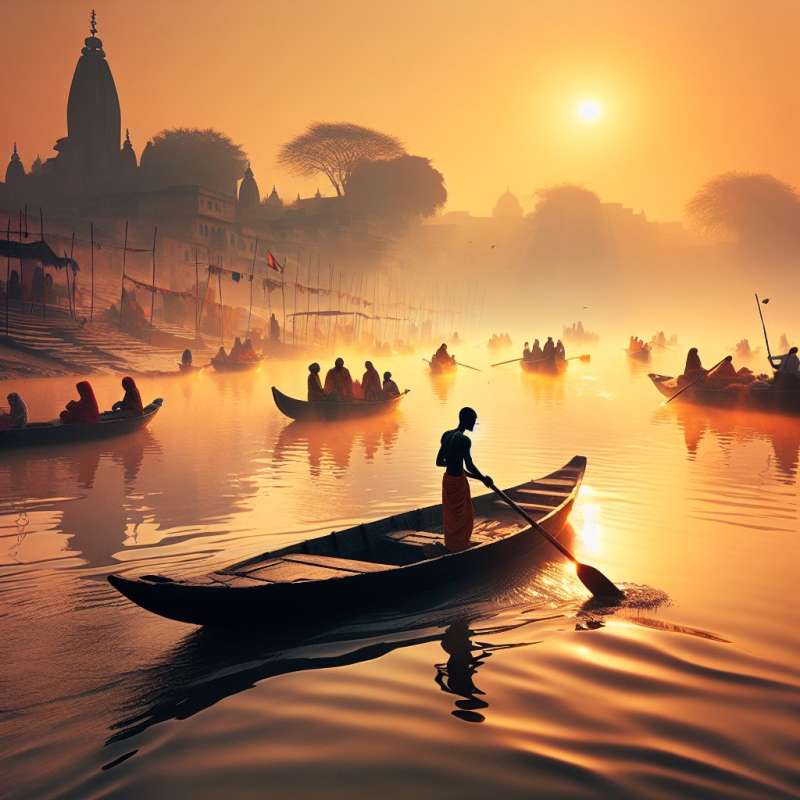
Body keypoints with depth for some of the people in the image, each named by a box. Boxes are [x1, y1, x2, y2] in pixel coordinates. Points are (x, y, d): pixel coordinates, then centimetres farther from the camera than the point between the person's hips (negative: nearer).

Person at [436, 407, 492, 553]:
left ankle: (450, 544, 35)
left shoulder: (446, 435, 3)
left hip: (447, 478, 8)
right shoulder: (464, 440, -21)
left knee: (450, 515, 21)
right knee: (461, 517, 9)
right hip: (458, 481, -8)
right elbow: (470, 466, -24)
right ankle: (459, 547, 20)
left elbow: (439, 462, 8)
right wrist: (484, 478, -9)